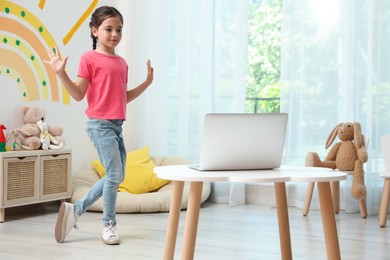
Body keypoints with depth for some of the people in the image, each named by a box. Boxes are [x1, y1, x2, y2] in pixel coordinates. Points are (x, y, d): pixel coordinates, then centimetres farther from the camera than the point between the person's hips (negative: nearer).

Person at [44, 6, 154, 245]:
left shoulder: (122, 63, 14)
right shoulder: (89, 58, -6)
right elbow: (79, 95, -8)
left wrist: (147, 82, 16)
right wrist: (61, 73, -19)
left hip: (117, 124, 8)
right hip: (100, 124, -8)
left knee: (116, 177, 9)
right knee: (115, 174, -7)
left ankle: (76, 209, 21)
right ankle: (109, 224, 11)